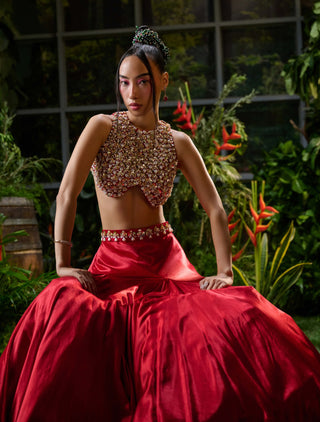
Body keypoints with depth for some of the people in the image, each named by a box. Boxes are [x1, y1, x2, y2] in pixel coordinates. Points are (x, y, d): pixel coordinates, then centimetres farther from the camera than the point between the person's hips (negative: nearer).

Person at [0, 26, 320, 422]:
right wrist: (63, 265, -21)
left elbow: (215, 209, -1)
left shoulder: (178, 143, 5)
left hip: (166, 257, 2)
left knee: (237, 314, -25)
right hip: (114, 260, -1)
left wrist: (224, 272, -14)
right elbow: (67, 193, -11)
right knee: (64, 311, -32)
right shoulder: (103, 127, -1)